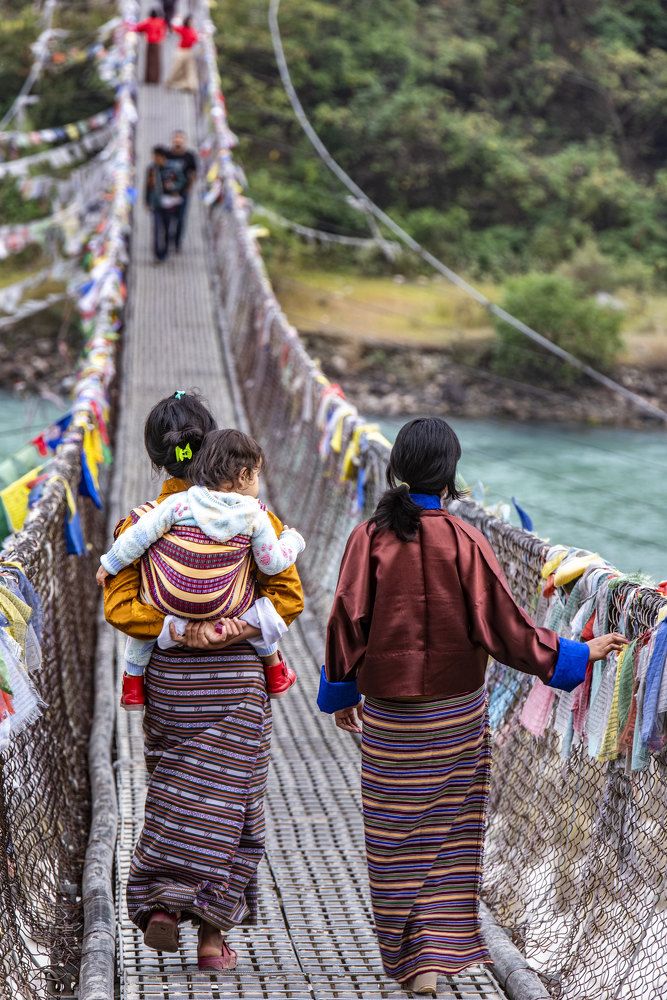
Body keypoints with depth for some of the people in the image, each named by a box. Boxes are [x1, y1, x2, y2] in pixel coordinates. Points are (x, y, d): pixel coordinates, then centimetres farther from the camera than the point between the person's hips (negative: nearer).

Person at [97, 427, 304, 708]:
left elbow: (137, 537, -6)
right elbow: (273, 563, 2)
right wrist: (292, 540, 22)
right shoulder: (255, 516, -7)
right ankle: (274, 670, 37)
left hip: (166, 601, 0)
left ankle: (133, 679, 32)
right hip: (225, 607, 0)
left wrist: (109, 564, 9)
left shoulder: (179, 504, -9)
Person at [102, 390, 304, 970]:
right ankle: (212, 933, 4)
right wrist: (242, 627, -17)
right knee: (225, 801, 4)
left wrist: (177, 630, -16)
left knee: (172, 796, 17)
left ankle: (159, 905, 5)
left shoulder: (140, 522, -2)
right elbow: (289, 595, -8)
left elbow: (119, 606, -9)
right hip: (237, 678, -1)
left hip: (167, 676, 1)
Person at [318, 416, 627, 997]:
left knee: (399, 839, 12)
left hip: (388, 719, 1)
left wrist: (341, 695, 11)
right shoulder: (464, 541, -13)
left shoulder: (369, 538, -9)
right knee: (450, 836, 14)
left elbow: (347, 623, -4)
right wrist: (579, 654, 0)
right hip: (457, 717, 0)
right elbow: (505, 628, -12)